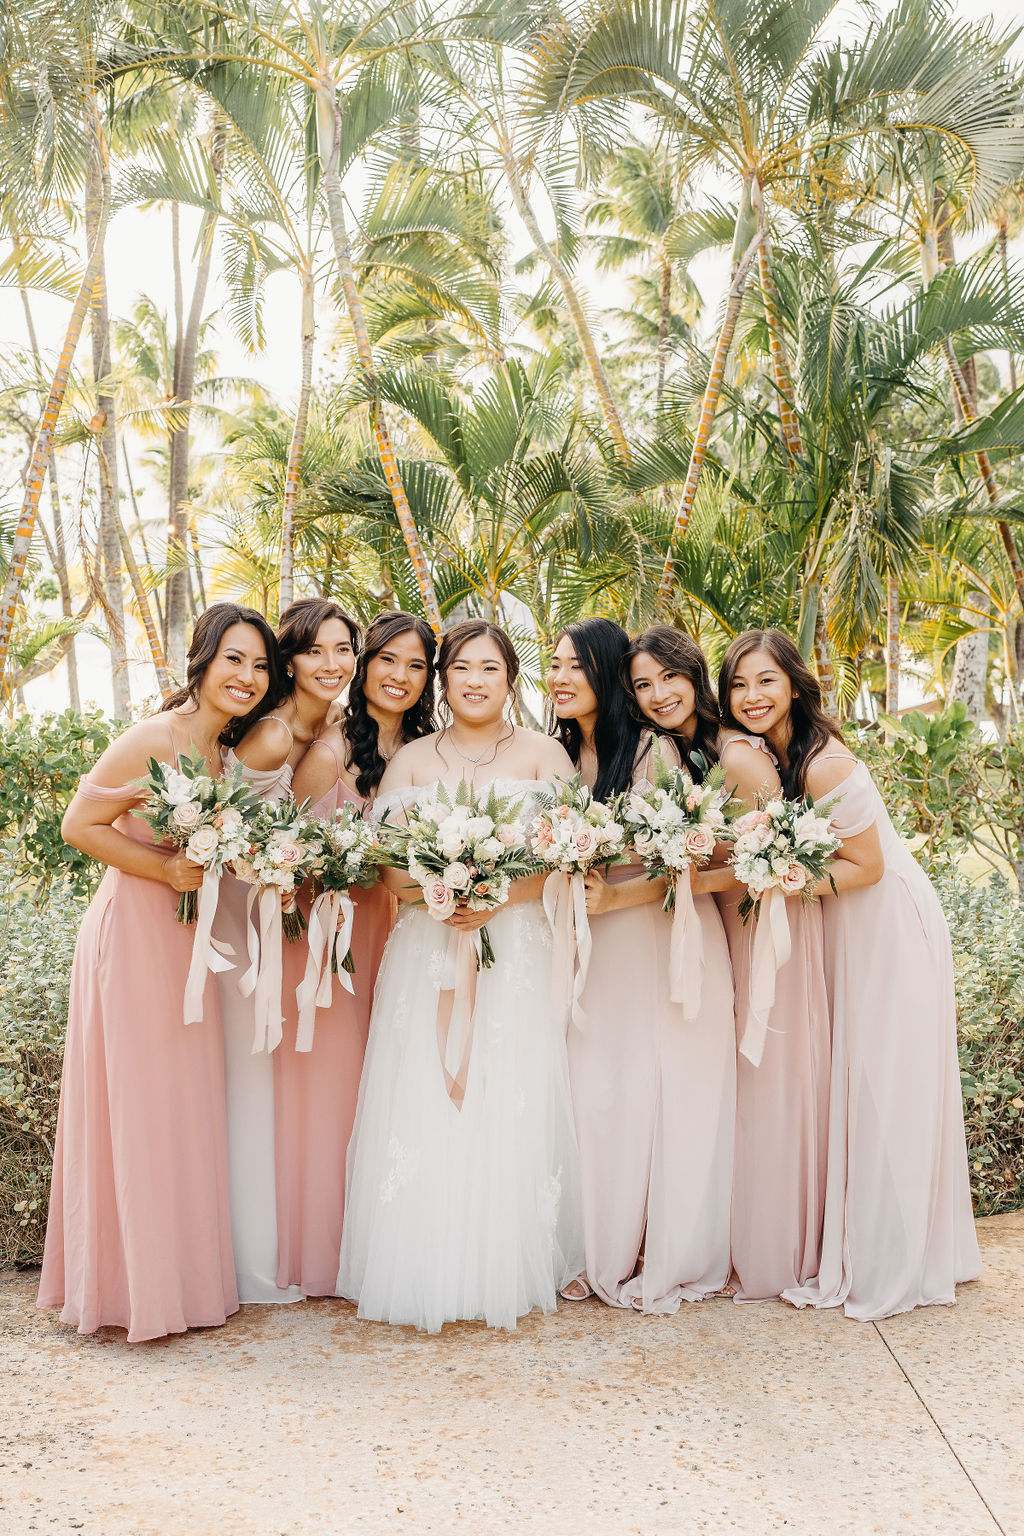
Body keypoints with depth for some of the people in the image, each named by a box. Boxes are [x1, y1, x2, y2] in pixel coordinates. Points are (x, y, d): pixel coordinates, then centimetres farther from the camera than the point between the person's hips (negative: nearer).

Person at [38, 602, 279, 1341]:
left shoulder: (226, 754, 10)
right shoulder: (154, 740, -15)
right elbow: (80, 825, -15)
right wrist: (168, 869, -18)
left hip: (186, 941, 8)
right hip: (132, 933, -8)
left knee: (184, 1107, 13)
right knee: (134, 1106, 1)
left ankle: (181, 1273, 26)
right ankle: (131, 1285, 14)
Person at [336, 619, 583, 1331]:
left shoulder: (542, 753, 7)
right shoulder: (412, 759, 13)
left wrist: (497, 899, -17)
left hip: (517, 946, -1)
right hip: (426, 946, 2)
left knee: (511, 1108, -4)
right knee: (421, 1109, -3)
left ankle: (508, 1271, 8)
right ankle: (428, 1272, 6)